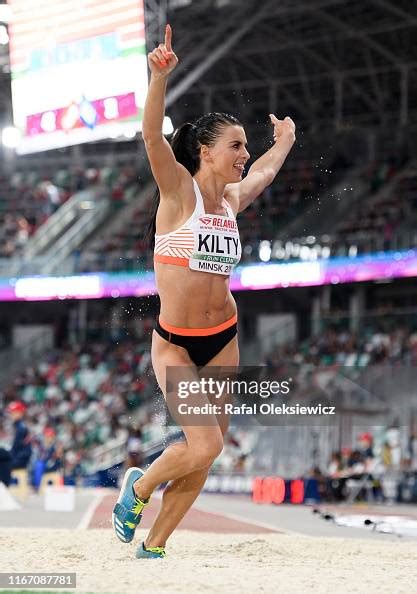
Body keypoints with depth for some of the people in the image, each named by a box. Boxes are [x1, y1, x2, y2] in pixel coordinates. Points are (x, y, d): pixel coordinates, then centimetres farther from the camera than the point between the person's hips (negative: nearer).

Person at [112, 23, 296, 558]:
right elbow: (152, 135, -29)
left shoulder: (233, 199, 5)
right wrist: (160, 75, -44)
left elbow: (265, 170, 29)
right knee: (204, 445, -18)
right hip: (175, 343, -6)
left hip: (224, 339, 6)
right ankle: (139, 485, 12)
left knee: (206, 454, 5)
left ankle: (153, 547, 19)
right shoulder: (178, 190, -11)